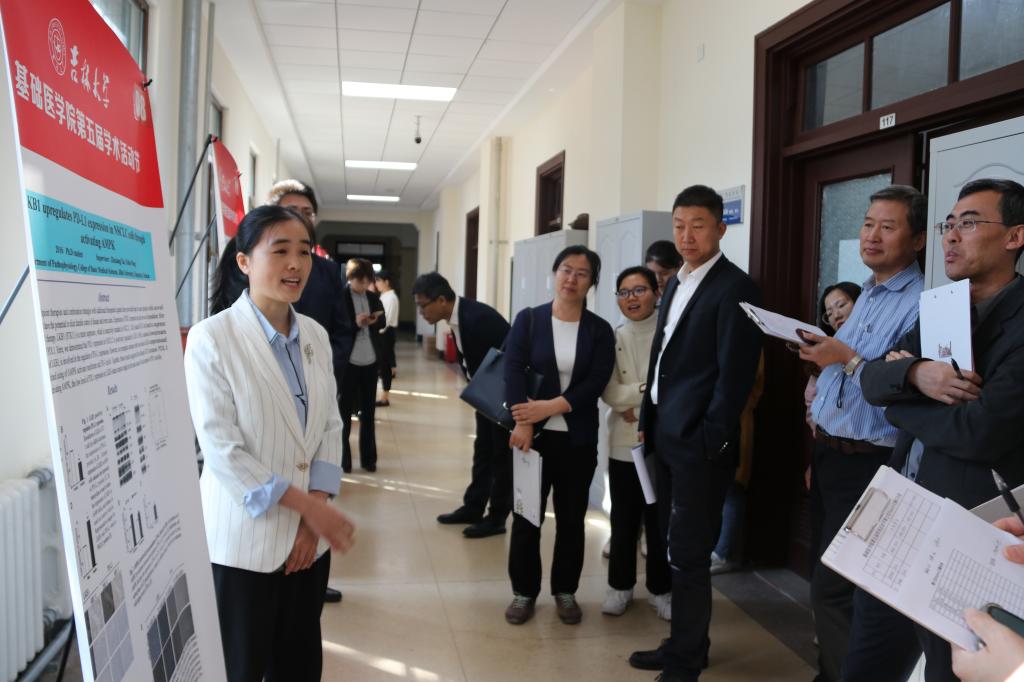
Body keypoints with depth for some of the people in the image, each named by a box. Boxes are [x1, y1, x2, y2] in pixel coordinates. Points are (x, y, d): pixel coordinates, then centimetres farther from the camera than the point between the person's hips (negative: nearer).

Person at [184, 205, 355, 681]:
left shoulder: (316, 335, 3)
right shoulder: (211, 338, -14)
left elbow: (330, 427, 3)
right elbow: (221, 450, -17)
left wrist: (313, 516, -7)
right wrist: (308, 505, -16)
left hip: (309, 533, 5)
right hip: (244, 539, -5)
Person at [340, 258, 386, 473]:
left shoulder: (373, 298, 7)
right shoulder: (340, 297, -7)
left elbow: (382, 323, 16)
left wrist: (374, 320, -6)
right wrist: (355, 324, -23)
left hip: (370, 361, 5)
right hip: (348, 361, -5)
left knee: (368, 411, 11)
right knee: (344, 411, 5)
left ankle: (368, 458, 20)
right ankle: (343, 459, 13)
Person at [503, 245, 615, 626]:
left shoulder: (600, 331, 2)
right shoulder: (528, 320, 1)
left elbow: (595, 384, -9)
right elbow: (513, 371, -9)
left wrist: (549, 407, -20)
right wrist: (522, 422, -22)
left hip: (578, 439, 1)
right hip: (534, 435, -1)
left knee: (572, 518, 11)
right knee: (526, 516, 6)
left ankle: (565, 592, 27)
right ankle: (524, 591, 22)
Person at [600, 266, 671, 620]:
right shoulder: (612, 338, 2)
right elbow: (610, 394, -7)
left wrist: (636, 402, -13)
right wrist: (654, 388, -14)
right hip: (624, 444, 2)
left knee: (660, 519, 9)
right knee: (624, 519, 12)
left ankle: (661, 589, 26)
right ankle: (620, 585, 27)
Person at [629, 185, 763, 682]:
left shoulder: (735, 288, -11)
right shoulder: (676, 284, 14)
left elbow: (735, 374, -16)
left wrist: (709, 442, -17)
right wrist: (648, 420, 15)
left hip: (699, 443, -8)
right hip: (666, 437, 8)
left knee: (688, 556, 1)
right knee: (677, 549, 15)